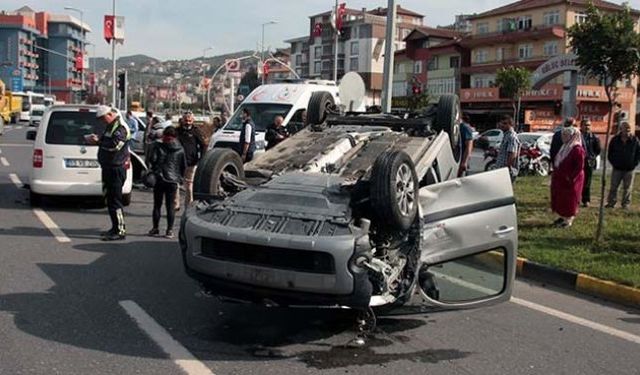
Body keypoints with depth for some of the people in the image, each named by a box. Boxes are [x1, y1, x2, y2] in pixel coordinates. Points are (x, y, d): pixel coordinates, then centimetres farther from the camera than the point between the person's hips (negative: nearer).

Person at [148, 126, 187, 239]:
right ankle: (170, 230, 1)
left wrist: (156, 170, 5)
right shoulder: (180, 150, 3)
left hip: (160, 180, -2)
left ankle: (155, 228, 12)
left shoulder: (158, 147, -5)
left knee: (157, 205, 9)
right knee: (170, 206, 4)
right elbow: (184, 166, 7)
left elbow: (153, 160, -12)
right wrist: (180, 177, 19)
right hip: (173, 180, 2)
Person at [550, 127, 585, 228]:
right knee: (560, 199, 16)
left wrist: (571, 178, -22)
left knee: (569, 200, 2)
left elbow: (580, 166, -21)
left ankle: (568, 220, 12)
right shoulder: (565, 147, 10)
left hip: (570, 180, -9)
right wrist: (555, 173, 12)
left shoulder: (577, 149, -18)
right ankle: (563, 217, 29)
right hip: (560, 179, 9)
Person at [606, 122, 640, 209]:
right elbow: (610, 153, 9)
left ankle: (626, 205, 11)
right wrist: (613, 163, 1)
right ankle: (611, 203, 12)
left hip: (629, 169, -1)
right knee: (613, 187, 5)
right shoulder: (615, 140, 0)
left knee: (627, 189, 5)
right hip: (617, 169, 1)